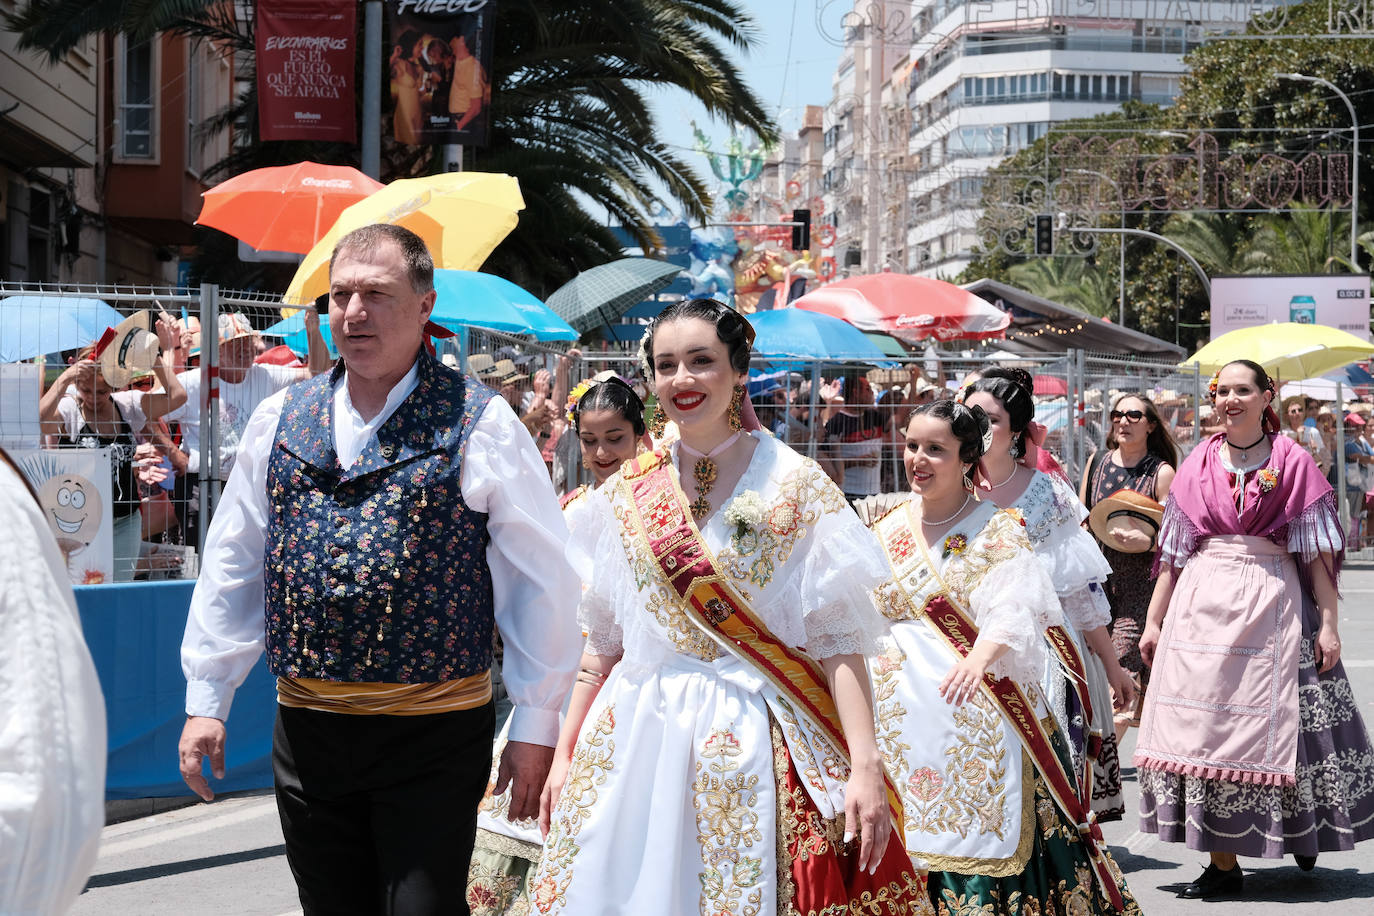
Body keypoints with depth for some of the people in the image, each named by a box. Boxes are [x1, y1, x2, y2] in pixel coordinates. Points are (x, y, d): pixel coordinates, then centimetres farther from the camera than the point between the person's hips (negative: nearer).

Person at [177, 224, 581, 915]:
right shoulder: (279, 421, 8)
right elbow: (231, 567, 14)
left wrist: (535, 725, -5)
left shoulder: (479, 424, -4)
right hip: (305, 730, 4)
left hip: (434, 737, -4)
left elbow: (540, 580, -4)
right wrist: (206, 701, 11)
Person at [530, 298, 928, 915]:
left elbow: (837, 639, -9)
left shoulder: (795, 486, -3)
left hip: (755, 743, -3)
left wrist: (865, 766, -18)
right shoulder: (626, 495, 7)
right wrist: (565, 754, 8)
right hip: (635, 742, 3)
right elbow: (602, 640, 13)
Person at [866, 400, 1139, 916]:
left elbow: (1012, 611, -18)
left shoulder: (996, 530, -3)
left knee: (980, 830, -6)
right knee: (912, 833, 1)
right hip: (902, 712, 4)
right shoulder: (888, 530, 12)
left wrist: (980, 656, -35)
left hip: (977, 711, -4)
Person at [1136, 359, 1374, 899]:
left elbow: (1317, 552, -1)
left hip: (1272, 605, -3)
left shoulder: (1293, 463, 1)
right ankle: (1222, 864, 2)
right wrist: (1154, 621, 9)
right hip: (1201, 606, 3)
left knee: (1274, 726, 1)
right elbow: (1173, 555, 12)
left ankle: (1304, 835, 25)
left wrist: (1328, 622, -7)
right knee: (1207, 726, -2)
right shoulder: (1198, 467, 10)